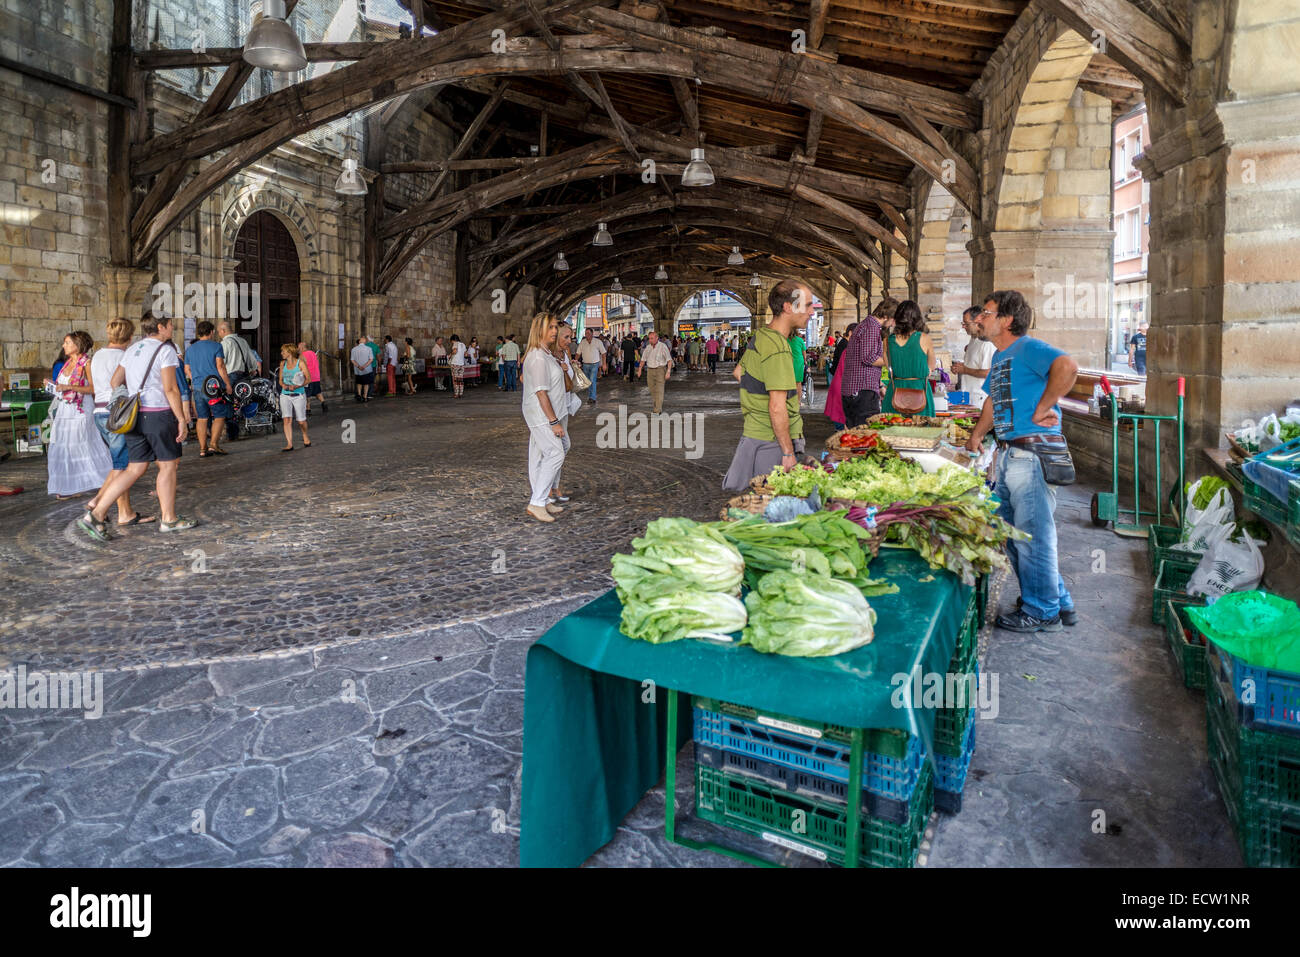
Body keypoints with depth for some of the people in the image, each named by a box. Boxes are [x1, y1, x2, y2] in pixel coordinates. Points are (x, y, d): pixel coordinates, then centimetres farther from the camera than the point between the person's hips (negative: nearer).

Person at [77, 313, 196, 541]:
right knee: (168, 465, 6)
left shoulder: (133, 349, 15)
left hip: (135, 415, 7)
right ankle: (169, 519, 13)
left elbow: (115, 382, 15)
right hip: (159, 414, -7)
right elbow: (170, 389, -15)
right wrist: (181, 419, -13)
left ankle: (97, 513, 1)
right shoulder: (165, 350, -9)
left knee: (135, 469, 9)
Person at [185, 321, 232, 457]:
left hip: (198, 388, 5)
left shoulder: (190, 349, 14)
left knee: (201, 418, 7)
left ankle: (203, 449, 7)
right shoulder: (216, 346, -3)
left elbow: (187, 370, 16)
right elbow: (220, 367, -10)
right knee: (220, 416, 1)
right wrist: (228, 384, -6)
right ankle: (213, 444, -11)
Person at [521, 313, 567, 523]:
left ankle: (542, 501, 18)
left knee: (539, 457, 12)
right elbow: (541, 392, -22)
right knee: (555, 454, -13)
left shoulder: (545, 355, 14)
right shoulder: (538, 357, -19)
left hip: (543, 416, 10)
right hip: (541, 414, -10)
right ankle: (537, 503, -10)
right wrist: (554, 421, -21)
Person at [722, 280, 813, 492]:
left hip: (754, 434, 10)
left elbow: (739, 371, 26)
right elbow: (777, 408, -23)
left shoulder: (759, 336, 11)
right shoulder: (778, 349, -20)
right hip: (771, 442, -10)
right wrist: (788, 452, -20)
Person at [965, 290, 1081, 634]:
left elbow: (1068, 366, -31)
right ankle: (1059, 602, 29)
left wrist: (1041, 409, -24)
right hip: (1008, 454, 10)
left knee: (1033, 534, -2)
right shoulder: (999, 356, 19)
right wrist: (975, 436, 31)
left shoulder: (1029, 348, -11)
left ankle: (1042, 612, 12)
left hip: (1032, 454, -10)